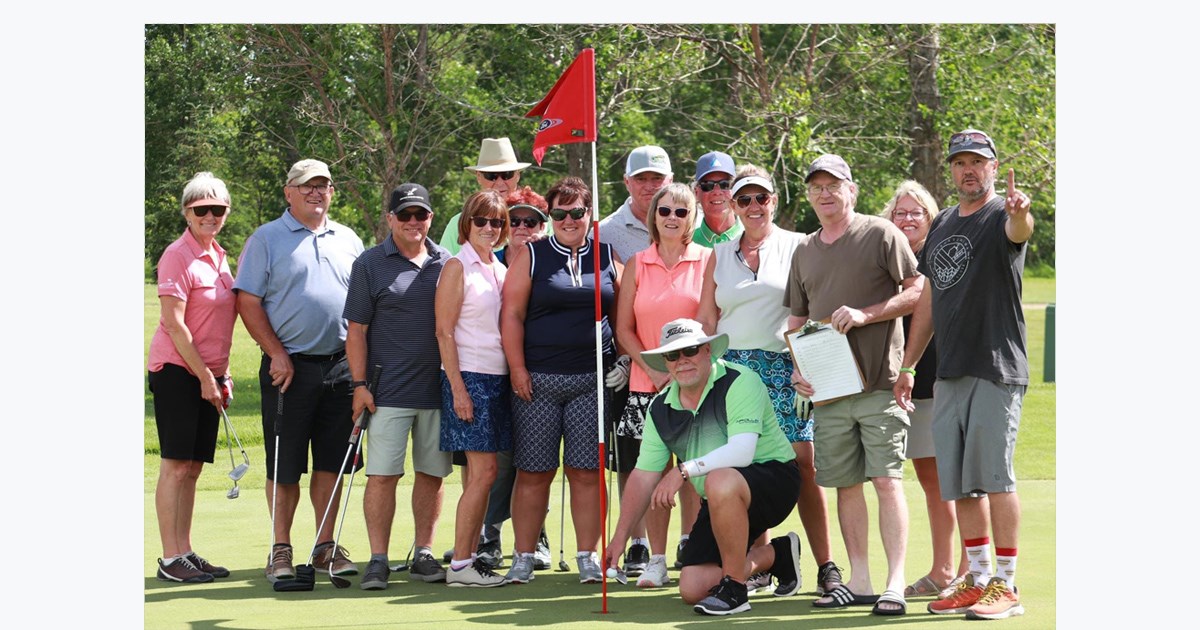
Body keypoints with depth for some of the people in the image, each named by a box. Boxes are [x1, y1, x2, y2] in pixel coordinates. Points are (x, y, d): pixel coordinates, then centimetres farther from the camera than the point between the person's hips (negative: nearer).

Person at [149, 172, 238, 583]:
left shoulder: (218, 255, 13)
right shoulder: (177, 256, -12)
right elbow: (174, 323, -16)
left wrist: (222, 373, 15)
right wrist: (205, 376, -15)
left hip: (207, 373, 8)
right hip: (177, 369, -8)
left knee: (193, 467, 9)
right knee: (175, 465, -7)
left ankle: (185, 552, 14)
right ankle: (170, 560, -4)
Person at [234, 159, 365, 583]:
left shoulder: (348, 241, 14)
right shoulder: (266, 240, 1)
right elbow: (248, 302, -4)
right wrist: (277, 353, -11)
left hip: (341, 366, 4)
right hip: (289, 367, -4)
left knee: (332, 461, 7)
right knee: (285, 465, 0)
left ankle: (326, 546, 15)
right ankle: (281, 550, 8)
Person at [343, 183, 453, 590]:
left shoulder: (447, 264, 10)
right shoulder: (370, 265, 1)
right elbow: (356, 330, 0)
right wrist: (360, 384, -7)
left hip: (439, 390, 3)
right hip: (388, 393, -3)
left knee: (432, 474, 7)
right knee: (382, 475, -5)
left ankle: (423, 556, 16)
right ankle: (378, 560, -2)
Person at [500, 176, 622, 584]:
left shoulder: (606, 256, 10)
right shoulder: (532, 256, 5)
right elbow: (512, 314, 1)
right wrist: (517, 368, -6)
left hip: (593, 379, 1)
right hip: (538, 381, -1)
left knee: (587, 471, 1)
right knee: (533, 473, 1)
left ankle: (587, 556, 8)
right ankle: (523, 558, 7)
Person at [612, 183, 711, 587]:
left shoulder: (707, 261, 2)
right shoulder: (637, 265, 8)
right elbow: (624, 330, 8)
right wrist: (654, 370, -5)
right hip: (647, 384, 2)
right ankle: (656, 560, 9)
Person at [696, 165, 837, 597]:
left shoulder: (796, 247, 6)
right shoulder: (720, 256, 16)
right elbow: (706, 319, 16)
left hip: (785, 367, -3)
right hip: (733, 368, 3)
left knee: (801, 464, -9)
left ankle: (826, 565, -5)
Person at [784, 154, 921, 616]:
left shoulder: (881, 235, -1)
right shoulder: (804, 251, 17)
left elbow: (917, 292, -5)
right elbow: (796, 319, 22)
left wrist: (864, 314, -16)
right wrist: (797, 370, 7)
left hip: (879, 382, -6)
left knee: (886, 480, -10)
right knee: (844, 483, 7)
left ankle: (895, 583, -10)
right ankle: (858, 581, 14)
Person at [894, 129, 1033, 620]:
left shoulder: (1001, 217, -5)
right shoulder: (942, 226, 17)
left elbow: (1020, 232, -31)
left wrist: (1020, 213, -55)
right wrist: (908, 366, 19)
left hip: (997, 370, -7)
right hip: (949, 373, 7)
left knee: (993, 475, -9)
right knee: (958, 483, 8)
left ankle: (1007, 586, -4)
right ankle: (979, 580, 16)